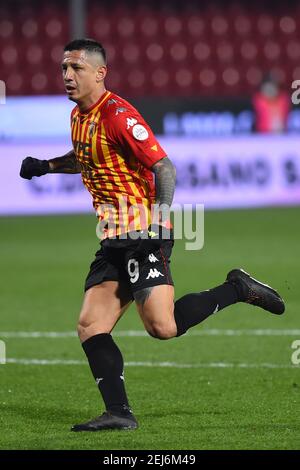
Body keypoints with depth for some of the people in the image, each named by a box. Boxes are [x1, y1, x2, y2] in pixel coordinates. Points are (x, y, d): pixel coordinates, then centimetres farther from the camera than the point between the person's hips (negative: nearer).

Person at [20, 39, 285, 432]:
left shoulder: (118, 115, -14)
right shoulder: (79, 116, 14)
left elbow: (164, 167, -17)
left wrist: (162, 213, -28)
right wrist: (46, 166, 21)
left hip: (143, 233, -9)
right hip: (114, 238, 9)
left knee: (163, 326, -19)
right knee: (90, 327, -2)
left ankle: (237, 289, 1)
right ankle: (119, 414, -2)